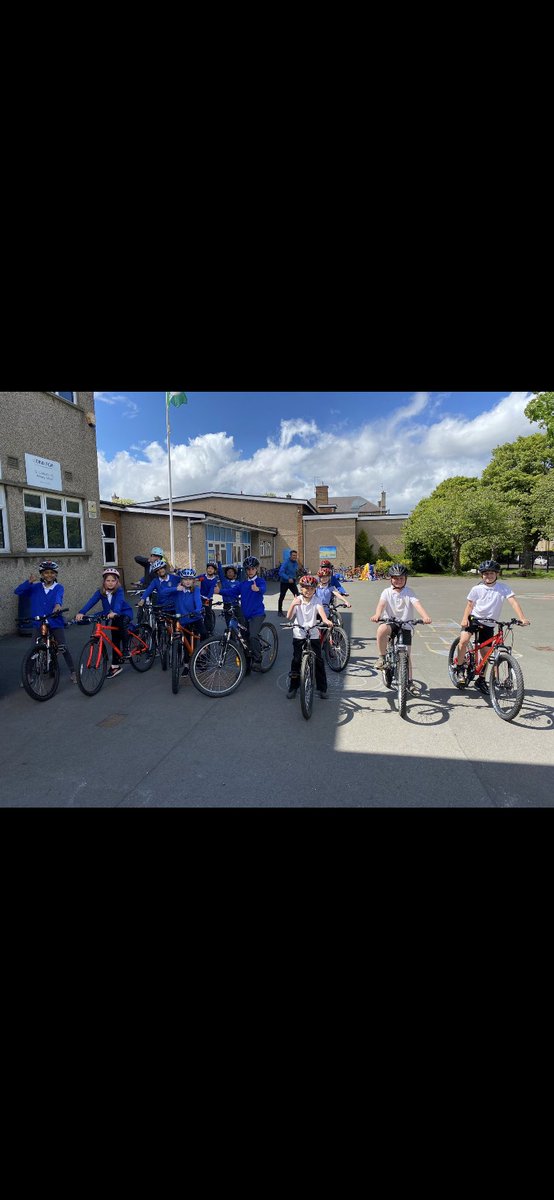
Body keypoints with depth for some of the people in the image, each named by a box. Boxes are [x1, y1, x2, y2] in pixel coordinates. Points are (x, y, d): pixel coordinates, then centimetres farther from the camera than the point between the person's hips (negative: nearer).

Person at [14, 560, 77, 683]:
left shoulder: (58, 587, -2)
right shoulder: (35, 587, 3)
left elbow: (58, 596, -23)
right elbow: (17, 591, -7)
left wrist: (58, 604, -46)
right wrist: (29, 582, -23)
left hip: (55, 623, -2)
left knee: (64, 647, -3)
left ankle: (72, 672, 10)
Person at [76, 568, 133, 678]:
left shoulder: (119, 591, -22)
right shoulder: (101, 592, -11)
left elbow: (119, 601, -41)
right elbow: (91, 602, -25)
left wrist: (114, 612, -61)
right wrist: (81, 612, -41)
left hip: (125, 613, -5)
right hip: (113, 617, 5)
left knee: (122, 622, -38)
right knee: (115, 641, 6)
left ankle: (126, 649, -23)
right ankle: (115, 666, 17)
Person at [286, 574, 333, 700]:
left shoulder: (316, 601, -2)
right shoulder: (297, 600, -1)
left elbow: (320, 610, -24)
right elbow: (289, 617, -10)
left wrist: (326, 620, -45)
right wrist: (292, 605, -28)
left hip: (313, 634, 0)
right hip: (299, 634, 0)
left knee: (319, 660, 2)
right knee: (296, 660, 3)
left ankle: (322, 688, 15)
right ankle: (293, 687, 18)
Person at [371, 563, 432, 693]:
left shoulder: (409, 593, -1)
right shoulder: (387, 592, -1)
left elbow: (417, 604, -18)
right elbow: (381, 603, -19)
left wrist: (425, 616, -38)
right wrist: (377, 614, -41)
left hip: (405, 626, 1)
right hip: (390, 623, -1)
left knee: (406, 655, 3)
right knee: (381, 630, -36)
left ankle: (409, 681, 19)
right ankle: (382, 657, -16)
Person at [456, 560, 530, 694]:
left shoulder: (503, 588, -4)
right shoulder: (477, 589, -5)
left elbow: (513, 602, -13)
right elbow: (470, 605, 1)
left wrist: (522, 618, -26)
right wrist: (465, 618, -15)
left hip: (488, 624, 2)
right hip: (474, 619, -1)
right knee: (463, 640, -26)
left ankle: (481, 680, 25)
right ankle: (460, 668, -4)